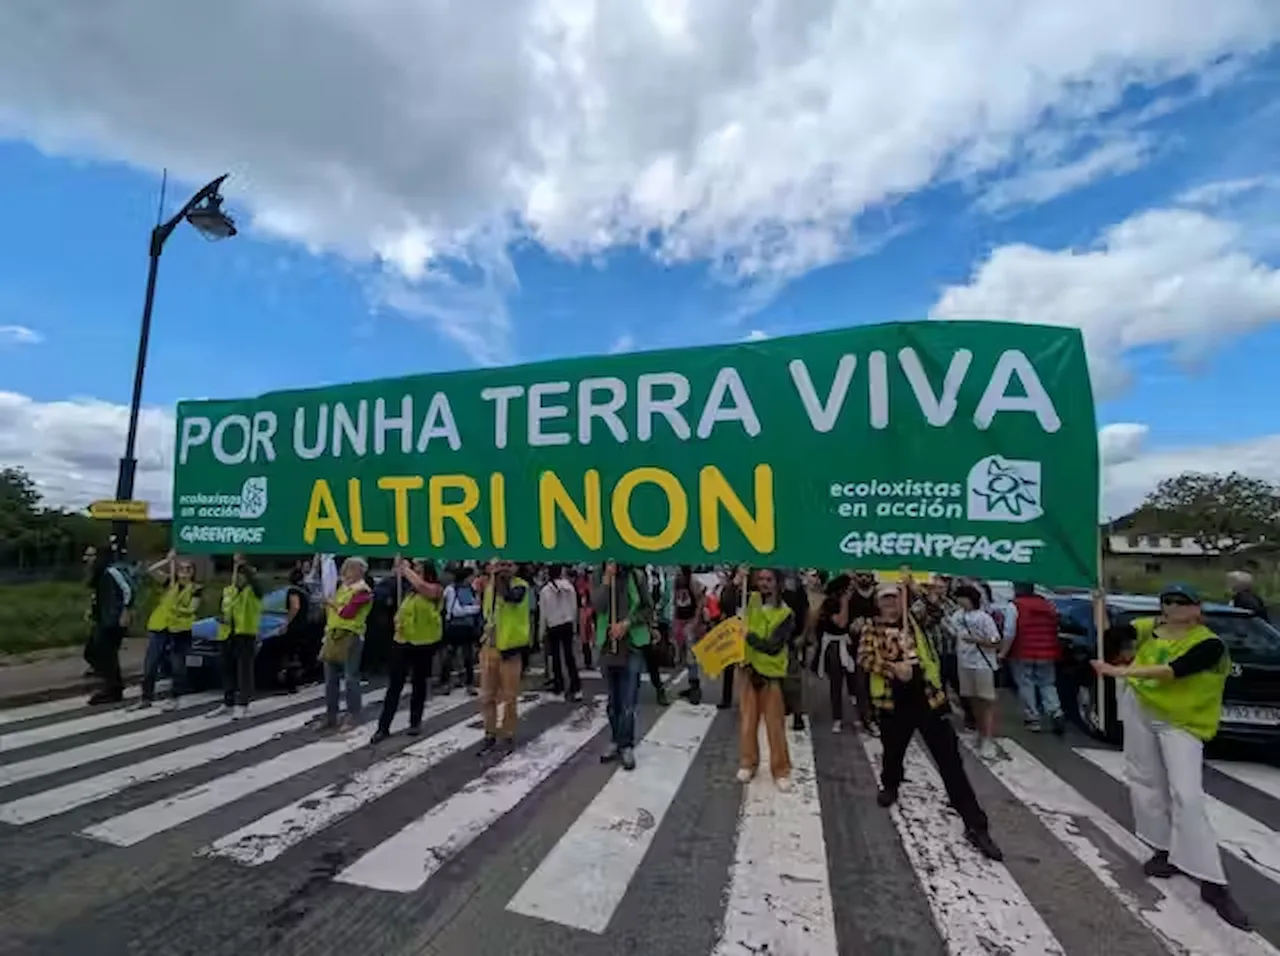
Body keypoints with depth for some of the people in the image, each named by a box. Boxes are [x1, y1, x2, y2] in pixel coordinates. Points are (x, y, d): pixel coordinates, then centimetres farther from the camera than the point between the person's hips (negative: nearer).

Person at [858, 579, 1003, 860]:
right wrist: (893, 667, -24)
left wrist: (911, 584, -7)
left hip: (927, 697, 1)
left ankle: (975, 825, 7)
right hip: (894, 701, 0)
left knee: (950, 760, 0)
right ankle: (890, 786, 52)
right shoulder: (871, 628, -1)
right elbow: (865, 657, -12)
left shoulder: (914, 620, 8)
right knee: (893, 751, 20)